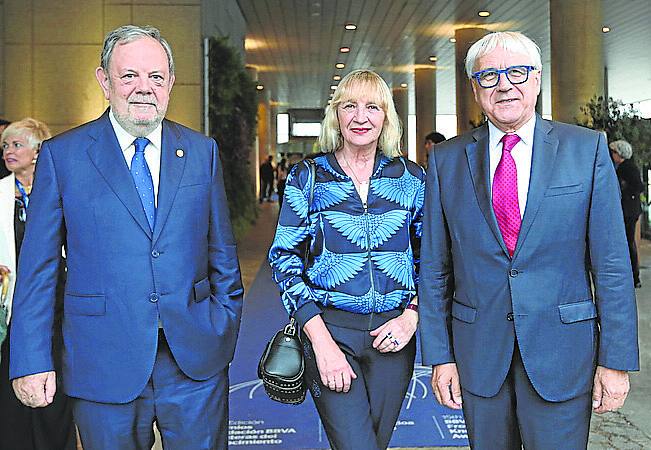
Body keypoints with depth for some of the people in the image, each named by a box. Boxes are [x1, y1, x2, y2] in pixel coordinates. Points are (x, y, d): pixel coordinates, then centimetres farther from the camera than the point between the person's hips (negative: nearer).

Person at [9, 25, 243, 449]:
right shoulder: (61, 155, -1)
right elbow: (37, 266, -1)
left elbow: (222, 250, 9)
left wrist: (226, 327, 7)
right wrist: (31, 360, -4)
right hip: (104, 364, -1)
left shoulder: (202, 151, 6)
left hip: (197, 358, 2)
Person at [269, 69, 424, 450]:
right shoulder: (307, 178, -1)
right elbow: (285, 261, -4)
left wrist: (412, 315, -5)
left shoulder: (412, 177, 5)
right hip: (329, 328, -2)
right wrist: (320, 341, -12)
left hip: (393, 332, 3)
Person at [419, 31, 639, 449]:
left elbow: (612, 264, -3)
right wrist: (440, 355, 1)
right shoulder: (447, 159, 2)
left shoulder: (588, 148, -2)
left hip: (561, 349, -1)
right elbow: (434, 267, 3)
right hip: (478, 348, 2)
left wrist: (616, 360, -5)